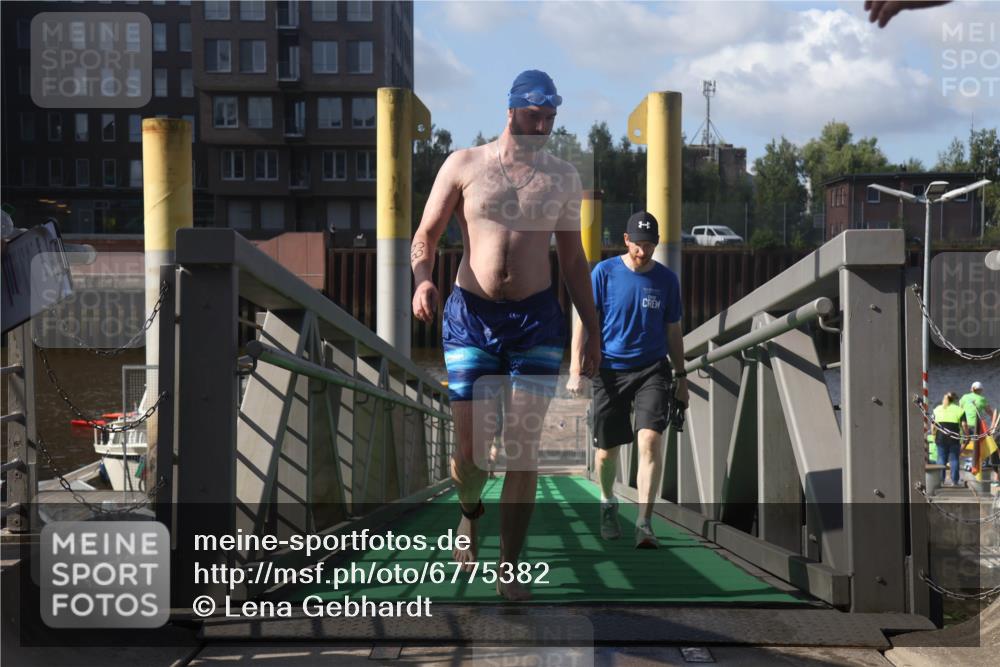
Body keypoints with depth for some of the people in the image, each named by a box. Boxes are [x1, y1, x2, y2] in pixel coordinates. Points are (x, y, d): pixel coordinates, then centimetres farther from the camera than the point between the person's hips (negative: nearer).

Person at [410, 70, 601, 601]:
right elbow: (425, 237, 4)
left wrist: (591, 329, 13)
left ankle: (509, 569, 4)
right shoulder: (463, 165, 3)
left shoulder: (562, 178, 9)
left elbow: (573, 258, 16)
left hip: (537, 319, 1)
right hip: (471, 317, -1)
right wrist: (422, 281, -17)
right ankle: (469, 510, 34)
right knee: (470, 447, -2)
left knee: (523, 447, -5)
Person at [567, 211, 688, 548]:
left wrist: (681, 376, 13)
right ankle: (608, 504, 37)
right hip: (610, 369, 0)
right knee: (606, 449, 7)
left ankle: (644, 523, -16)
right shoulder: (604, 273, -2)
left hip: (652, 370, 0)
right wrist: (576, 370, -10)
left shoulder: (667, 279, 4)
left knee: (650, 439, -19)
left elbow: (673, 331, 13)